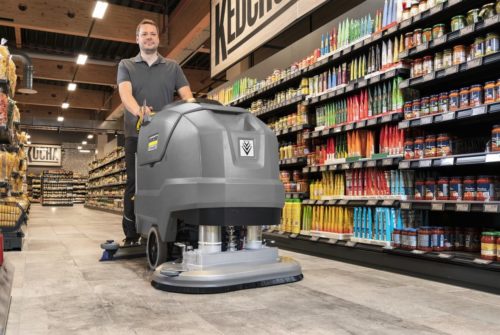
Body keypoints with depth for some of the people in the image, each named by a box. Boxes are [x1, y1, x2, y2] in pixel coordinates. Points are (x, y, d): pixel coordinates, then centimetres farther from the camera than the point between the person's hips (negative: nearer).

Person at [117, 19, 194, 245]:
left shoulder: (172, 67, 14)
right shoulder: (126, 66, 10)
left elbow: (186, 94, 2)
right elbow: (125, 92, -9)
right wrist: (139, 111, -31)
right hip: (137, 135, -1)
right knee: (134, 186, 0)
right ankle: (131, 236, 6)